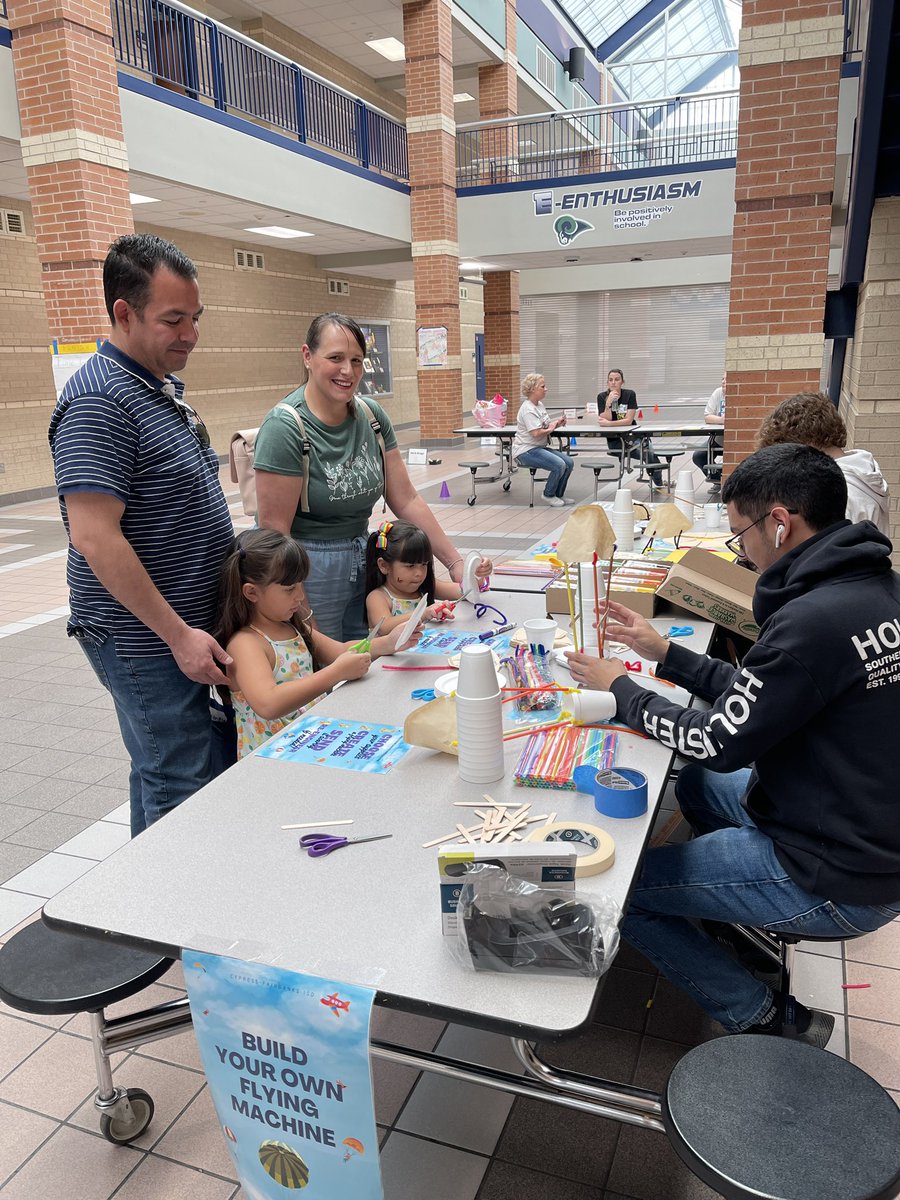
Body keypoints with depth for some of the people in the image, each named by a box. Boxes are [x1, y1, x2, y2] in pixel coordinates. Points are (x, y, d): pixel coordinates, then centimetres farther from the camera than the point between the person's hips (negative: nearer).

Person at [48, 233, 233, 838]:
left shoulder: (163, 385, 12)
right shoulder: (99, 401, -19)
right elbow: (94, 538, -25)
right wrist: (179, 635, -22)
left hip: (186, 628, 9)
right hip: (146, 639, -9)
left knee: (161, 774, 20)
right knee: (179, 788, 0)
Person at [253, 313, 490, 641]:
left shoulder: (371, 416, 1)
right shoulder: (285, 428, -17)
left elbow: (405, 499, 3)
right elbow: (274, 531, -17)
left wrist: (456, 563, -2)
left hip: (364, 561, 6)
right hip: (308, 569, -6)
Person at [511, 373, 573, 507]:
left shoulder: (540, 404, 14)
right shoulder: (528, 409, -16)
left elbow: (546, 425, 16)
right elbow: (536, 433, -25)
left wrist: (557, 422, -4)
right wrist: (551, 429, -9)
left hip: (539, 448, 10)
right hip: (526, 450, -10)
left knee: (569, 462, -4)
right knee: (559, 465, -24)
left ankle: (559, 495, 11)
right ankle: (549, 495, -2)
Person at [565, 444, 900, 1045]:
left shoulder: (815, 620, -29)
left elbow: (720, 743, -18)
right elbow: (758, 696, 8)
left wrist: (619, 686, -5)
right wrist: (665, 653, 9)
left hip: (838, 883, -9)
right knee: (697, 784, 26)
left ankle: (766, 1018, 11)